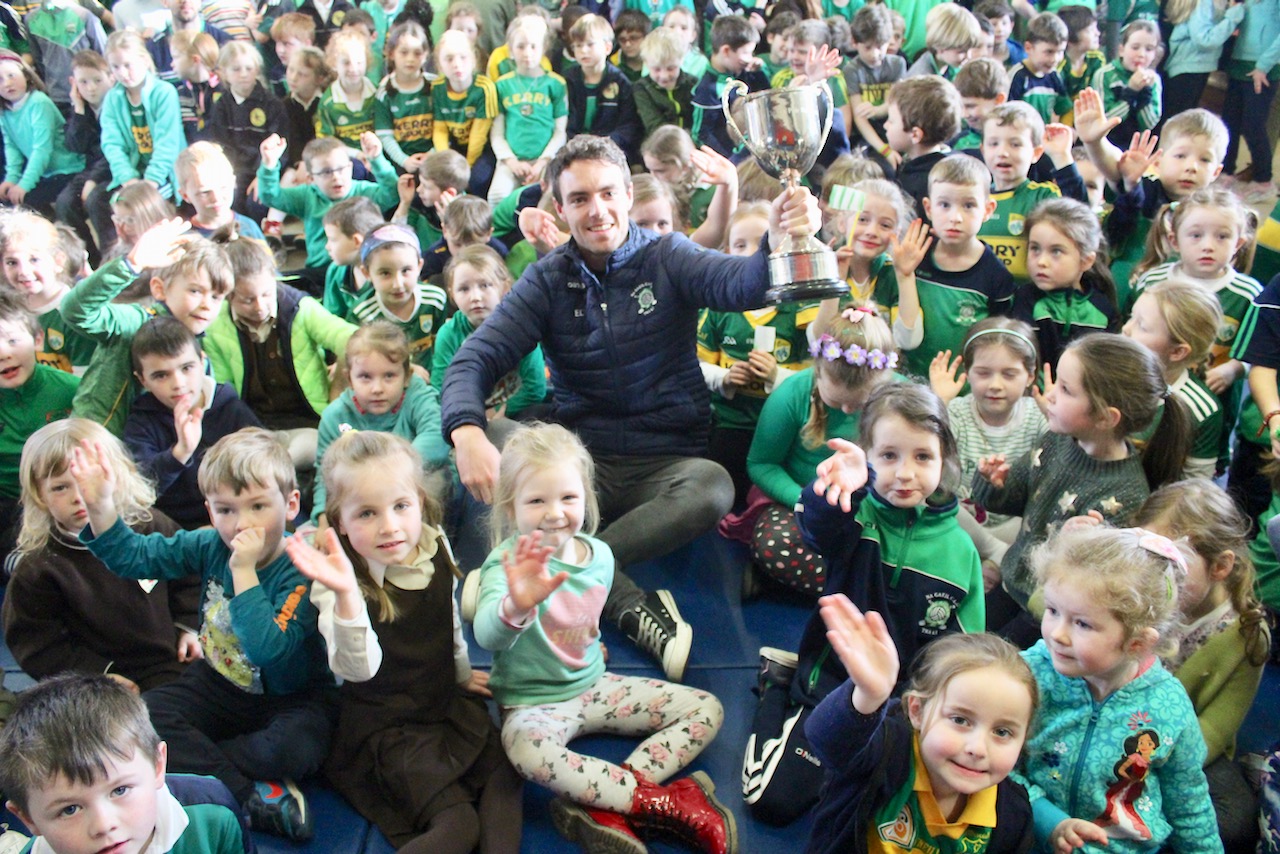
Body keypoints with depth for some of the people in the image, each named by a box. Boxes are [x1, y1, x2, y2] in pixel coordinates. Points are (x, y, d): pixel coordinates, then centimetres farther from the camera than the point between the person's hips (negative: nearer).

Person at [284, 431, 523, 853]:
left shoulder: (436, 549, -4)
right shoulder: (339, 582, -21)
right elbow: (360, 669, -36)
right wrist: (346, 595, -51)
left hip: (448, 704, 6)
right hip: (386, 726, -6)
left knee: (504, 778, -9)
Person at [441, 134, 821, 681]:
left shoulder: (666, 258, 2)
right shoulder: (548, 280, 6)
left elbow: (742, 283, -17)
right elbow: (477, 358, -5)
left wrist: (779, 243, -43)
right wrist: (467, 433, -27)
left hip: (664, 464, -1)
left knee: (713, 487, -34)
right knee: (499, 464, -29)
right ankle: (635, 611, -30)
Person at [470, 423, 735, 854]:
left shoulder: (600, 554, -1)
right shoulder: (509, 562, -20)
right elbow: (487, 635, -41)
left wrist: (590, 642, 3)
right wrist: (516, 605, -60)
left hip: (594, 686, 6)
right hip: (533, 701, -6)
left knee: (706, 709, -2)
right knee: (527, 749, -41)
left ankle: (608, 809, -19)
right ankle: (662, 802, -25)